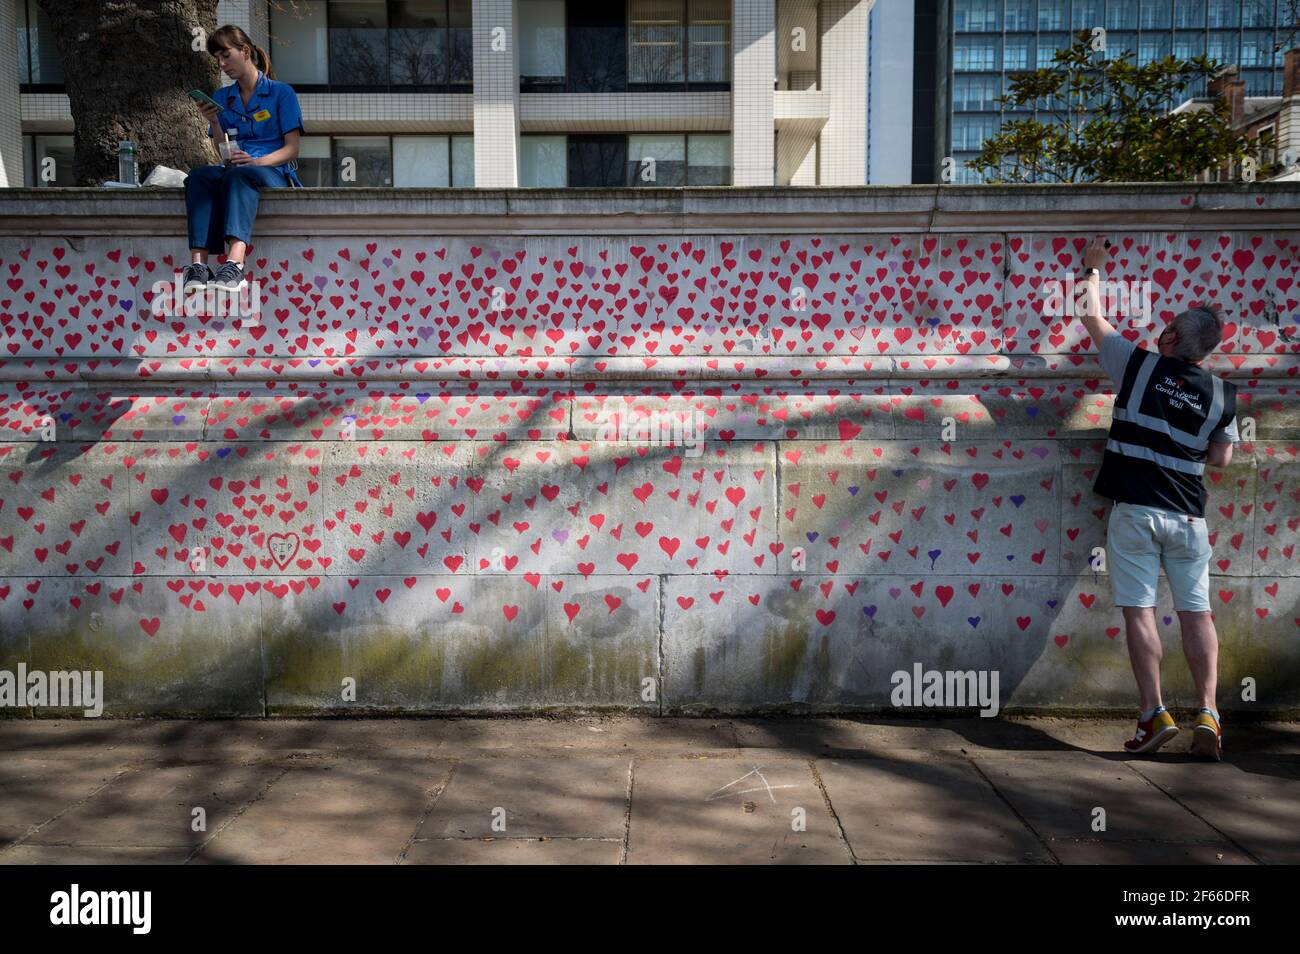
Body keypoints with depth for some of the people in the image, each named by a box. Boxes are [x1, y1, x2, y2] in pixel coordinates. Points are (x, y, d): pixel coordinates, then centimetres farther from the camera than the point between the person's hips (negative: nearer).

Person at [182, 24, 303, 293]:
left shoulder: (281, 92, 8)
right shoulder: (221, 97, 21)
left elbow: (292, 149, -1)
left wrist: (256, 161, -19)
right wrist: (214, 122, -2)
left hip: (273, 171, -4)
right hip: (234, 168, 4)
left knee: (239, 175, -39)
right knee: (199, 175, -31)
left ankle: (234, 263, -61)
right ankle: (198, 264, -50)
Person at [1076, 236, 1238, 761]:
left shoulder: (1138, 366, -4)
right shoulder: (1222, 394, 3)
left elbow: (1092, 316, 9)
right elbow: (1220, 457, 13)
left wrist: (1092, 270, 25)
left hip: (1134, 510, -3)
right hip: (1188, 516, 3)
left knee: (1140, 611, -1)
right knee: (1196, 611, 7)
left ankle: (1154, 714, -2)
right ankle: (1207, 714, 2)